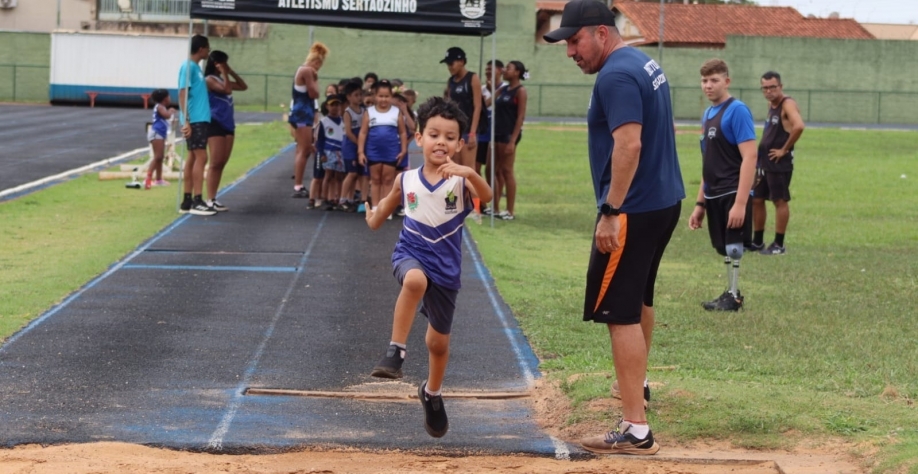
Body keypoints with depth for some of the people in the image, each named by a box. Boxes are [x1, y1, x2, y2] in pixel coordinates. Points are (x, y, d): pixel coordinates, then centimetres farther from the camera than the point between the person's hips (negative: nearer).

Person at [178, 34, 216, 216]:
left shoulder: (196, 67, 17)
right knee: (200, 157, -11)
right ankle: (197, 201, -13)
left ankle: (187, 201, 11)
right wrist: (186, 121, -22)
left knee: (193, 158, 9)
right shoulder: (188, 67, -11)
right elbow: (182, 94, -17)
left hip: (201, 119, 10)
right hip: (194, 120, -10)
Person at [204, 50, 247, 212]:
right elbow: (227, 90, -23)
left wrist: (231, 72, 13)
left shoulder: (222, 79, 18)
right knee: (216, 163, -10)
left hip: (228, 124, 9)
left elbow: (243, 87, 22)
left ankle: (214, 198, 10)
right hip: (215, 124, -9)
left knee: (222, 163, 7)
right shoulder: (210, 80, -9)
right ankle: (211, 200, -10)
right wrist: (225, 72, -13)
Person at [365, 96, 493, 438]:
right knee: (415, 280, -39)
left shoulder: (460, 181, -12)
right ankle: (396, 351, -31)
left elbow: (486, 196, -35)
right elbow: (386, 206, 19)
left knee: (439, 342, 14)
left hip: (445, 268, 0)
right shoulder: (406, 180, -4)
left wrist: (470, 173, -49)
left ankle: (432, 394, 43)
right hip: (410, 255, 0)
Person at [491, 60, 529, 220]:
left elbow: (521, 116, -13)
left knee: (506, 171, -5)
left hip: (509, 134, -8)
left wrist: (513, 140, -18)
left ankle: (510, 211, -1)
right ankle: (495, 208, 15)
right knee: (495, 170, 9)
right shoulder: (503, 90, 15)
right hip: (497, 133, 8)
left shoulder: (520, 91, -7)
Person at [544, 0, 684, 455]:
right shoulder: (645, 64, 14)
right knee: (640, 298, 28)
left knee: (621, 313, -12)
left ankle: (635, 430, -17)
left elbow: (629, 145, -27)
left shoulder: (615, 76, -17)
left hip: (634, 209, -11)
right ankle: (636, 384, 49)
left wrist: (612, 211, -26)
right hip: (664, 200, 11)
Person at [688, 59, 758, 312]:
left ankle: (733, 297, 6)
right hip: (714, 196, 7)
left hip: (732, 194, -7)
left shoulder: (737, 111, -12)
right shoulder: (708, 114, 13)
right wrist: (700, 202, 17)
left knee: (732, 248, -3)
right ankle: (731, 294, 20)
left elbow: (749, 157, -18)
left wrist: (740, 202, -23)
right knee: (725, 249, 12)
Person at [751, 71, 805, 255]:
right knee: (756, 200, 13)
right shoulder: (771, 104, 13)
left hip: (779, 163, -9)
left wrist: (784, 149, -22)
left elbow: (799, 126, -31)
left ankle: (779, 245, 4)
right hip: (763, 161, 9)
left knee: (780, 201, -2)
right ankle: (757, 241, 23)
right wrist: (761, 151, 14)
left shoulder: (787, 104, -14)